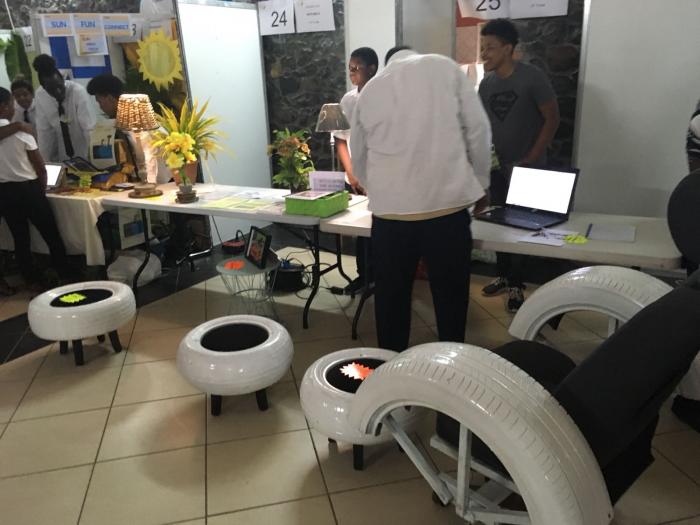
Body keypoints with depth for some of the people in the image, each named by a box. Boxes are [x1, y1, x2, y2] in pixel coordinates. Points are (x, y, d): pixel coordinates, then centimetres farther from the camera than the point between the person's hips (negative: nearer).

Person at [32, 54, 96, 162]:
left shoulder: (78, 91, -24)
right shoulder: (40, 95, -12)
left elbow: (90, 128, -25)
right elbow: (44, 130, -6)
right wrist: (46, 161, -6)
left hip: (85, 153, -3)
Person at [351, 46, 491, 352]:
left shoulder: (370, 90, 14)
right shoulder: (445, 67, 7)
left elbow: (358, 158, 21)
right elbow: (478, 129, 1)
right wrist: (481, 184, 12)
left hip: (390, 212, 2)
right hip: (447, 204, -2)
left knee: (391, 298, 16)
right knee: (450, 297, 13)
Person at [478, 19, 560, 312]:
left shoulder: (532, 78, -12)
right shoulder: (486, 84, 3)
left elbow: (552, 118, -10)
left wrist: (531, 158, -13)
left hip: (527, 168, -5)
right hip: (497, 167, 5)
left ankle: (516, 285, 11)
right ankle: (503, 276, 26)